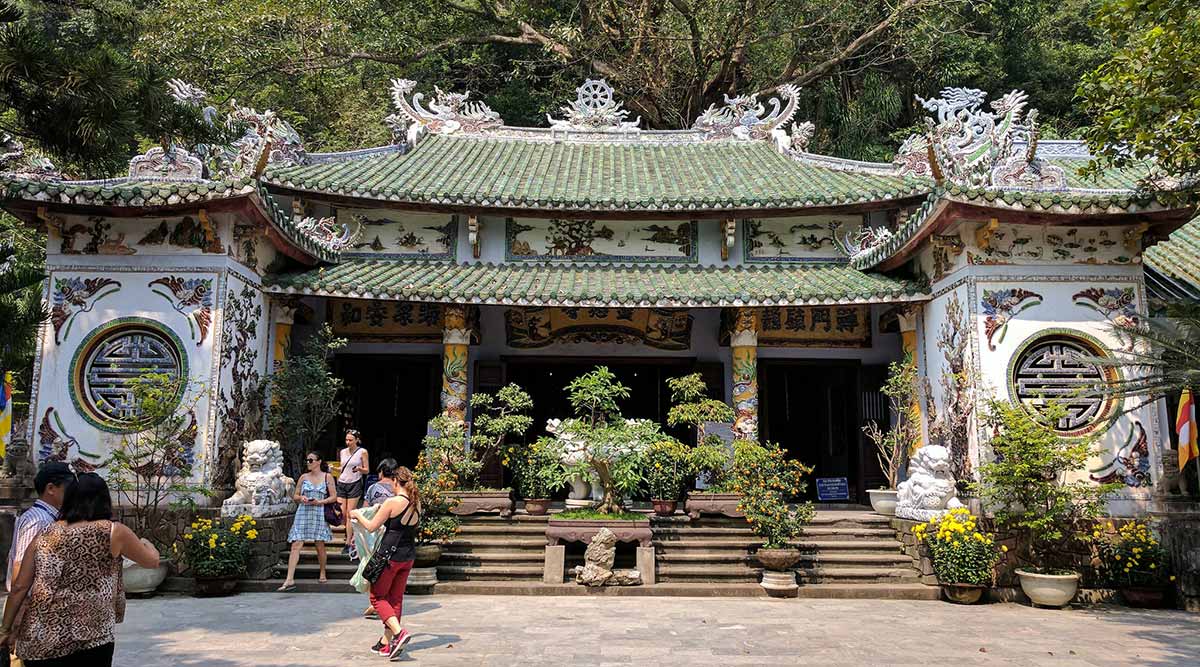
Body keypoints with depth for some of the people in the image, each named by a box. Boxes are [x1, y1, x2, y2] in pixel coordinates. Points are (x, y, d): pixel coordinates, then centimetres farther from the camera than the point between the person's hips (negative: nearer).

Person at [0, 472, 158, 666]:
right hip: (89, 640, -3)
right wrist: (146, 544, 28)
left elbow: (19, 588, 4)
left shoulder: (46, 535, 6)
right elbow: (152, 561, 7)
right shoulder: (112, 532, -4)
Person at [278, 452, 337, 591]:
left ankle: (322, 573, 27)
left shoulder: (327, 477, 4)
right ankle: (290, 580, -12)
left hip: (319, 513, -1)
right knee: (296, 545, -9)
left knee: (320, 545, 7)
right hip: (303, 513, 1)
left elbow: (333, 497, 2)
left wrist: (320, 502, -12)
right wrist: (301, 498, -8)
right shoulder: (303, 477, 9)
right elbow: (295, 496, 14)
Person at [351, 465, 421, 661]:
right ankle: (387, 642, 20)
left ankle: (398, 632, -11)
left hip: (389, 555, -7)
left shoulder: (392, 502, -17)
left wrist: (357, 515, 8)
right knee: (396, 598, 16)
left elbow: (371, 527, -9)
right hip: (408, 556, 7)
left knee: (378, 597, 8)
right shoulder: (416, 503, 3)